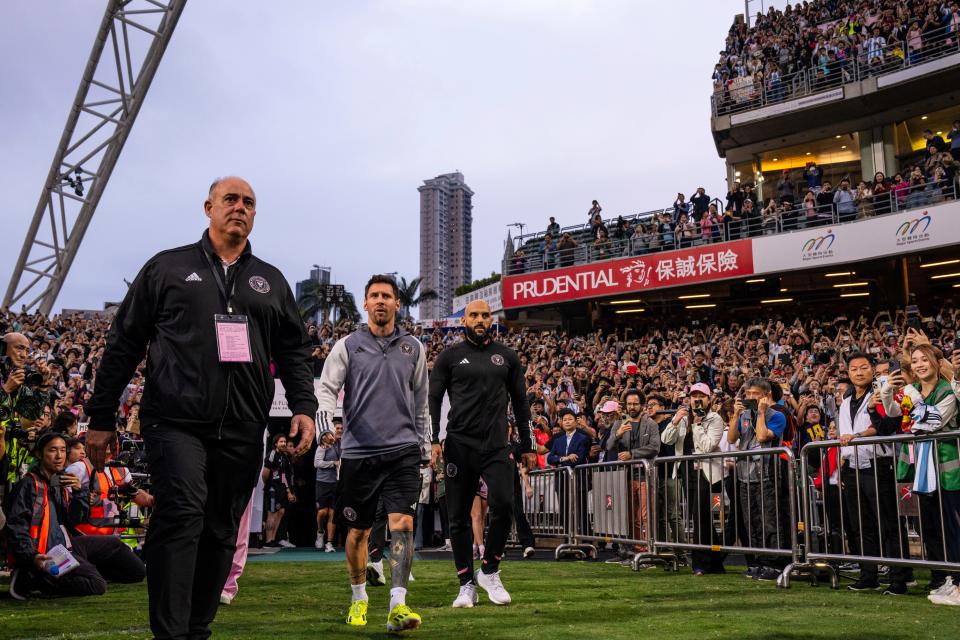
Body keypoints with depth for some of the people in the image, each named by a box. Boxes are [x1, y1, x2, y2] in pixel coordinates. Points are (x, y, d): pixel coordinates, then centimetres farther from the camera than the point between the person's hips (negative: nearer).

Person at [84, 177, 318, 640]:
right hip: (176, 422, -3)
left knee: (221, 531, 6)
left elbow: (294, 352, 19)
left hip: (242, 431, 4)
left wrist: (304, 406, 2)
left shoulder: (271, 281, 18)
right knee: (182, 514, -19)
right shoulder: (168, 267, 10)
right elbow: (123, 345, 9)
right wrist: (101, 419, 6)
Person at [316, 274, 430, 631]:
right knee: (357, 532, 9)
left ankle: (398, 605, -17)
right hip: (358, 451, 0)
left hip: (403, 450, 1)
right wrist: (325, 418, -22)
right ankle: (359, 598, 29)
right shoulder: (347, 346, 6)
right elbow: (327, 387, -1)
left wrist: (424, 442, 18)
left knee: (402, 523, -15)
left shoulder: (413, 348, 13)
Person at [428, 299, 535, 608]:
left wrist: (527, 446, 13)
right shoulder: (450, 356, 7)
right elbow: (433, 400, 5)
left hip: (496, 445, 1)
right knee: (459, 516, 2)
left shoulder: (507, 357, 13)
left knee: (503, 505, -15)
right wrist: (434, 440, -7)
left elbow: (520, 402, 16)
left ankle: (489, 571, 7)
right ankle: (467, 585, 13)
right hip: (459, 445, -1)